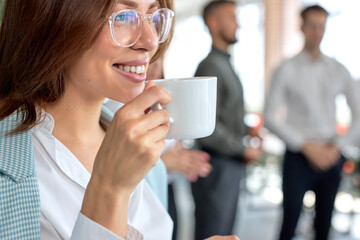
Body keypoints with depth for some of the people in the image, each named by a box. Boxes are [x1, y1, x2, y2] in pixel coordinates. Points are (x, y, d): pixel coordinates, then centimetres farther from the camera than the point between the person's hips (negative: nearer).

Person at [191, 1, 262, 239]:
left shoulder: (226, 65, 15)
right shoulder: (210, 66, -16)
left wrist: (248, 130, 4)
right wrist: (243, 150, -14)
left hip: (232, 165, 10)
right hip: (218, 167, -9)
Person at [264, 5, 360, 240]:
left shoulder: (338, 70, 7)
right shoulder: (287, 70, -3)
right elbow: (271, 117, -6)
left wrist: (338, 147, -3)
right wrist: (306, 146, -11)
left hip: (331, 157, 3)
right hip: (299, 156, -3)